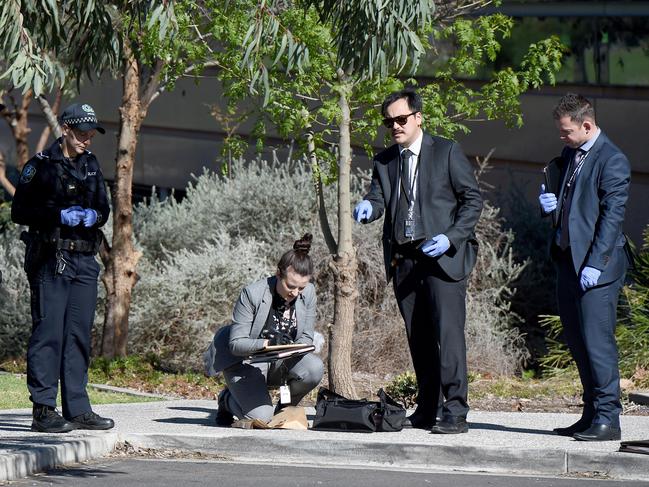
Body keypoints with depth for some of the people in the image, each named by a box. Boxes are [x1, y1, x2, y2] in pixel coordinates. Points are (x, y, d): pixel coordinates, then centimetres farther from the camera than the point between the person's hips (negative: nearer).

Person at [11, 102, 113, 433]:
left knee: (79, 334, 8)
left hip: (85, 260, 6)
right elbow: (20, 211, -6)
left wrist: (94, 216, -2)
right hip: (51, 260, -6)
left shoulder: (91, 165, 16)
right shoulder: (41, 165, -3)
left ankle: (77, 409, 12)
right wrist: (60, 215, -16)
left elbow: (104, 208, 22)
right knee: (48, 332, -9)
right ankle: (43, 410, -9)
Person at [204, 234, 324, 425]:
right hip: (246, 362, -4)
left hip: (282, 362, 4)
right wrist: (268, 343, -37)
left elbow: (306, 337, 1)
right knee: (260, 417, -25)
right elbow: (236, 344, -19)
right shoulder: (252, 293, -21)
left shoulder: (308, 293, -6)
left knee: (314, 368, -28)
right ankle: (227, 399, 12)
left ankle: (285, 408, 3)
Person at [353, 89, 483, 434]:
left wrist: (450, 238, -13)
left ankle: (455, 413, -15)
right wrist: (367, 207, -18)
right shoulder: (384, 162, 16)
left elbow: (473, 198, 0)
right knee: (419, 339, 8)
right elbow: (378, 198, 7)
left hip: (442, 257, -5)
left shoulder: (447, 152, 1)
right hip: (403, 260, 5)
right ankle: (428, 409, 14)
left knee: (448, 333, -13)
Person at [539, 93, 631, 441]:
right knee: (577, 341, 11)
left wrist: (594, 265, -20)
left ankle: (608, 419, -8)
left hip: (596, 267, -9)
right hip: (568, 261, 9)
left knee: (597, 340, -10)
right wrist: (548, 202, 3)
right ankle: (592, 414, 17)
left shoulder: (612, 160, -11)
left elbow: (612, 215, -16)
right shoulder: (569, 155, 15)